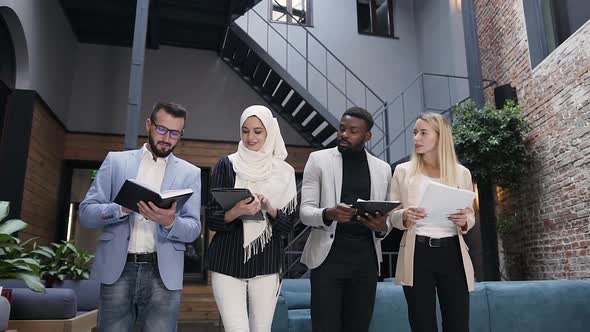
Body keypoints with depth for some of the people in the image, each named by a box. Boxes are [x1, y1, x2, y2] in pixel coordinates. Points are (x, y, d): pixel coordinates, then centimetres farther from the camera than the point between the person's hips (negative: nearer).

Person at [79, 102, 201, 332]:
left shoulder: (190, 173, 8)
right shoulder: (116, 161, 9)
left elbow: (193, 229, 2)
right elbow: (86, 213, 4)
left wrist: (170, 222, -20)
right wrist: (122, 208, -15)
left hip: (163, 273, 0)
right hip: (118, 270, 0)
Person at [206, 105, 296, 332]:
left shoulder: (284, 172, 4)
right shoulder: (227, 165, 0)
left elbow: (288, 226, 4)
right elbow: (211, 219, -2)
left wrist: (270, 209, -15)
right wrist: (236, 212, -21)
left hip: (266, 264, 2)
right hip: (227, 263, -1)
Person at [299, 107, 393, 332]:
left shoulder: (383, 169, 11)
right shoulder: (319, 159, 2)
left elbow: (387, 218, 15)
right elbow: (305, 211, -3)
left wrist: (382, 227, -9)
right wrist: (328, 214, -25)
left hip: (366, 257, 3)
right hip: (329, 254, -2)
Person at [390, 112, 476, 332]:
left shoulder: (461, 173, 10)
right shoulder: (403, 171, 7)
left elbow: (470, 216, 13)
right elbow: (392, 215, 7)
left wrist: (464, 220, -10)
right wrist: (404, 217, -15)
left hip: (452, 254, 1)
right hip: (417, 254, -1)